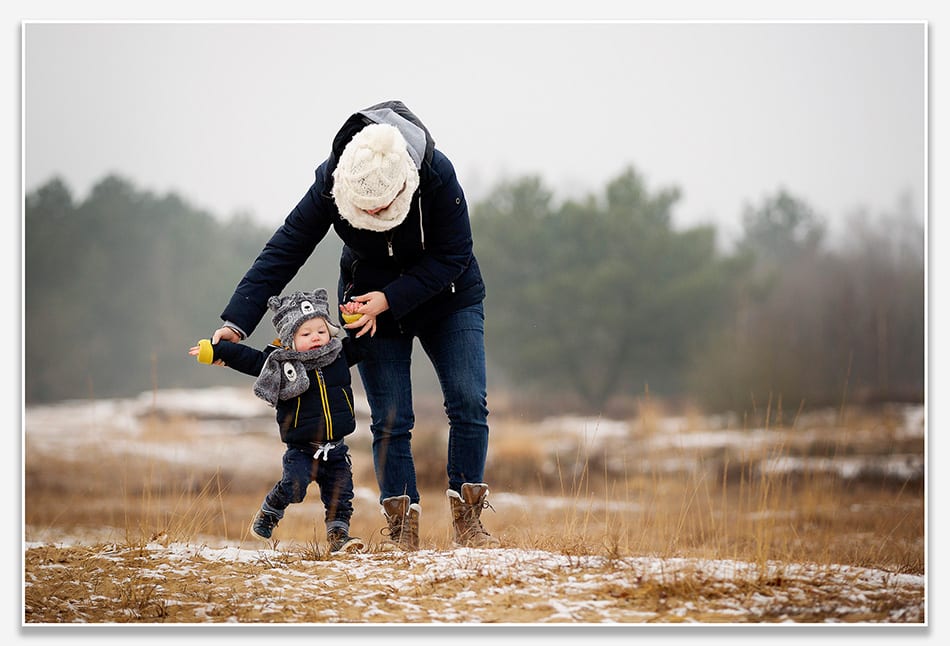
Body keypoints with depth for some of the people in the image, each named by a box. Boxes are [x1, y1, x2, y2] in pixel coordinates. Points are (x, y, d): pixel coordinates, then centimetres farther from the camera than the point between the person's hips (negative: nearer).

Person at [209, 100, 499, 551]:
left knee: (469, 404, -12)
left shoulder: (437, 175, -31)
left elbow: (453, 256, -21)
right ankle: (402, 526, -2)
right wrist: (236, 323, -28)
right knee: (390, 420, -7)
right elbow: (284, 251, -22)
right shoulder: (331, 182, -26)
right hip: (371, 305, 1)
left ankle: (467, 519, -5)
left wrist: (390, 300, -29)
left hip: (448, 299, -1)